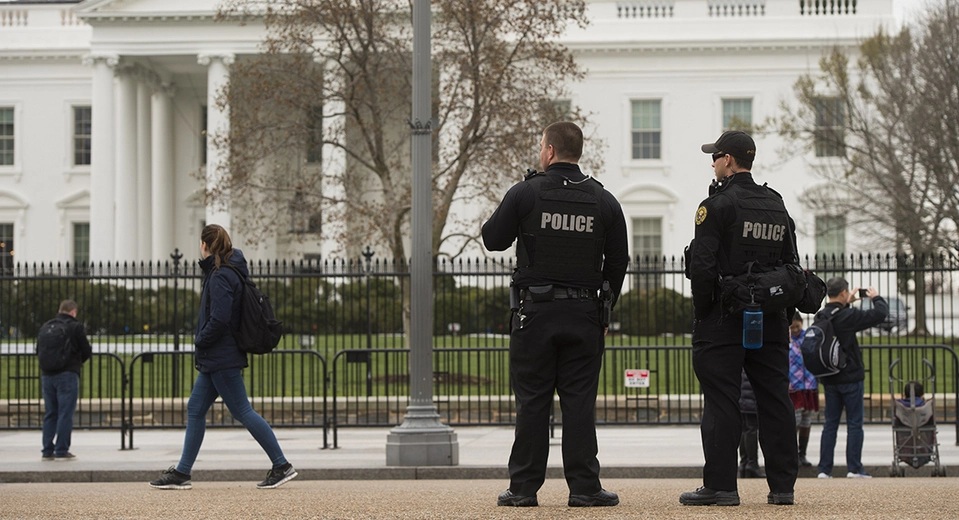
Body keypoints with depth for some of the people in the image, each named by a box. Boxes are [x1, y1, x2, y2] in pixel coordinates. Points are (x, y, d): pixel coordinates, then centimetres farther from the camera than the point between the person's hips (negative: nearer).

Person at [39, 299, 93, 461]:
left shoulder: (45, 327, 8)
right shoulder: (75, 327, -6)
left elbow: (38, 349, 14)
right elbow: (87, 352, -4)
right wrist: (77, 361, 16)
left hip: (47, 375, 5)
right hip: (67, 374, -5)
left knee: (50, 414, 12)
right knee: (65, 414, -2)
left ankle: (47, 451, 11)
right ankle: (62, 451, -4)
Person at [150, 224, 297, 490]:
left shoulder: (220, 277, -17)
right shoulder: (231, 271, 14)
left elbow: (219, 319, -24)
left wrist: (200, 340, -10)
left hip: (222, 358, -11)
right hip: (214, 359, 11)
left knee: (242, 411, -7)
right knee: (195, 409, 11)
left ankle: (282, 466, -3)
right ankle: (182, 473, 14)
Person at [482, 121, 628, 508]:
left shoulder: (525, 194, -6)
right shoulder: (604, 201, 4)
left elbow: (492, 240, 2)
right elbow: (618, 262, 9)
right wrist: (605, 311, 18)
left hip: (535, 310, -2)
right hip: (585, 313, 2)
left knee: (532, 402, 2)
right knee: (579, 401, 3)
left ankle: (523, 487, 3)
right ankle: (584, 487, 2)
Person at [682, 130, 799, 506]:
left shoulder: (718, 205, -9)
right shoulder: (777, 206, 13)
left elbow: (702, 266, -15)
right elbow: (792, 265, 13)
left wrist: (702, 313, -5)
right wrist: (782, 312, 16)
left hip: (724, 320, -6)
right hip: (771, 320, 6)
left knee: (721, 401, -4)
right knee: (775, 400, 7)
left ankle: (720, 486, -5)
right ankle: (782, 485, 9)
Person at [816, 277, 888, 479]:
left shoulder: (821, 316, 3)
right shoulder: (847, 316, -17)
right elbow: (880, 314, -14)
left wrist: (846, 304, 24)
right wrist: (876, 298, 4)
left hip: (829, 379, 6)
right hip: (850, 377, -6)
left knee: (830, 424, 9)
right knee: (854, 424, 1)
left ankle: (824, 469, 6)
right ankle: (854, 468, 0)